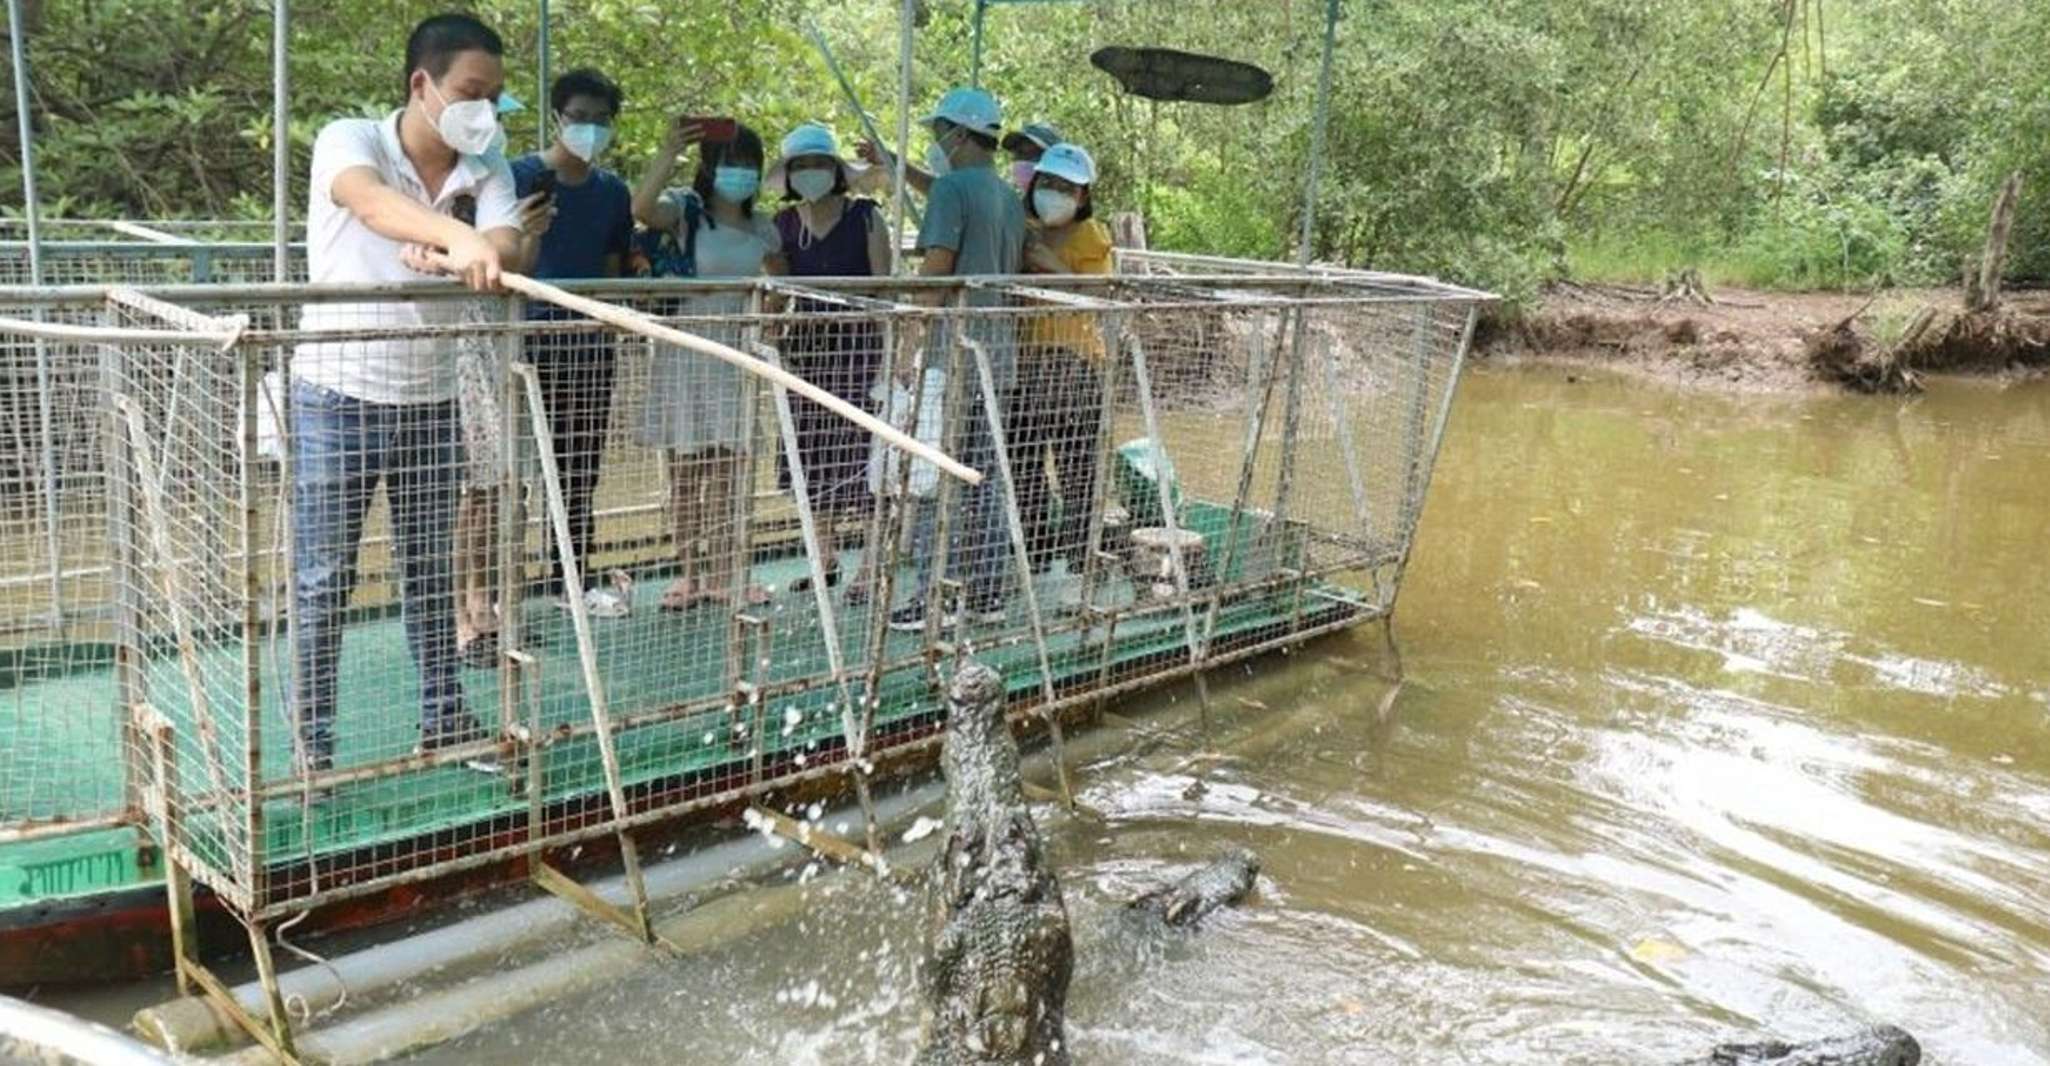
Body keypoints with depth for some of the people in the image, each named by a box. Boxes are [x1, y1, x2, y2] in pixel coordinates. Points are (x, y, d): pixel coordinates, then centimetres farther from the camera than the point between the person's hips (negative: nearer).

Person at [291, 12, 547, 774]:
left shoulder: (486, 169, 0)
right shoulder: (349, 140, -13)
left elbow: (506, 245, -18)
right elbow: (372, 202, -36)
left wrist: (446, 257, -40)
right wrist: (460, 239, -54)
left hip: (429, 399, 4)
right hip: (338, 397, -4)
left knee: (431, 570, 14)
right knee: (323, 581, 2)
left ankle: (443, 722, 28)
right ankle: (310, 748, 13)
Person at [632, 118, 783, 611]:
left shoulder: (762, 229, 10)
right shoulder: (686, 210, -4)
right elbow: (641, 208, -27)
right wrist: (669, 151, -28)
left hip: (738, 356, 4)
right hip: (687, 351, -4)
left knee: (728, 470, 6)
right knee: (686, 469, 3)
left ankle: (722, 573, 15)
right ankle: (689, 573, 12)